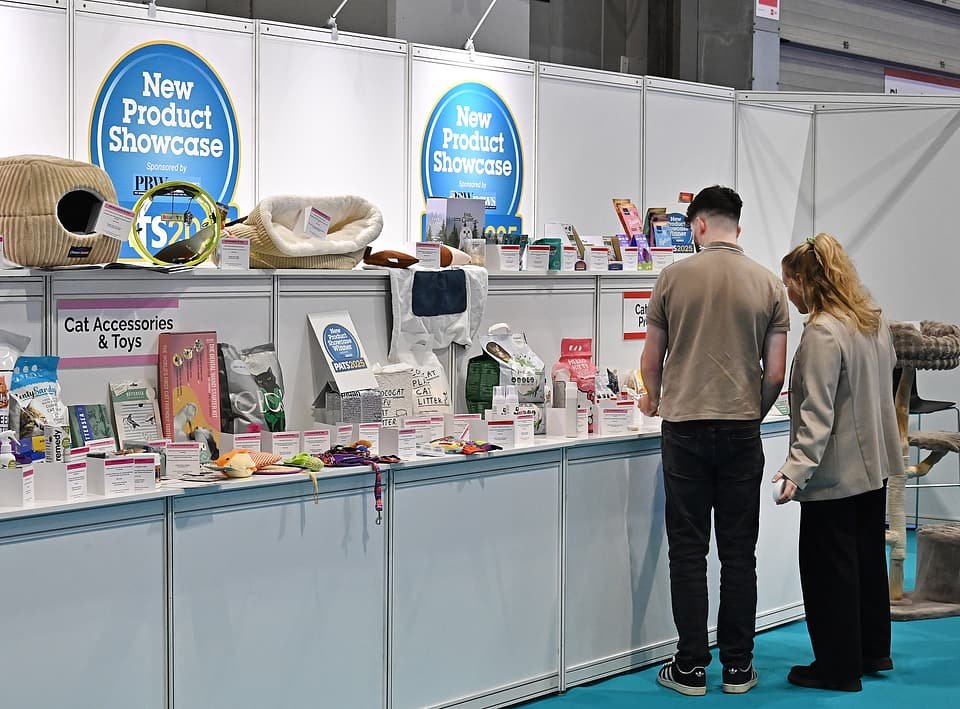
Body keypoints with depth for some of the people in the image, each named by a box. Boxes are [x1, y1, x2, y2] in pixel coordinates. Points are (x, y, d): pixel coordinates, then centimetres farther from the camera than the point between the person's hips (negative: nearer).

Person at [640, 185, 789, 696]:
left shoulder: (674, 277, -3)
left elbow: (651, 361, 4)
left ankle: (691, 667, 9)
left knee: (688, 551, 5)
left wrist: (653, 400, 25)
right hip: (741, 432, 1)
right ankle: (737, 667, 14)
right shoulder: (769, 285, 1)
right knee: (739, 552, 9)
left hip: (684, 427, -1)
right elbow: (775, 373, 1)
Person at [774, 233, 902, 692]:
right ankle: (873, 650, 33)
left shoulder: (822, 332, -22)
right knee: (868, 555, 20)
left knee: (828, 567, 3)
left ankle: (839, 668, 12)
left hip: (836, 471, -9)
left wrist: (798, 468, -28)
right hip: (874, 463, 9)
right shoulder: (873, 320, 5)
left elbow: (817, 411, -26)